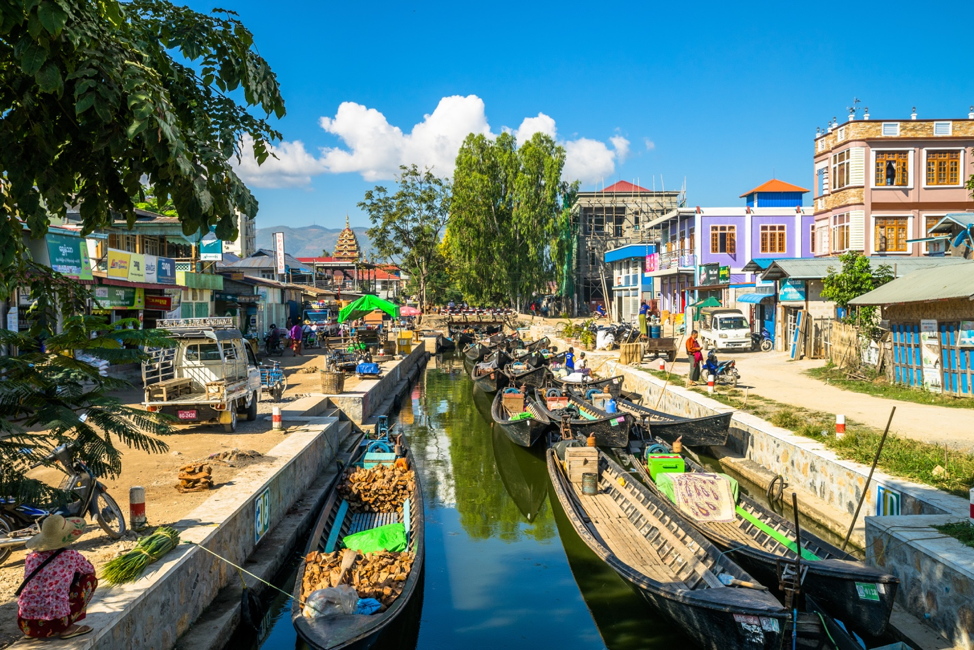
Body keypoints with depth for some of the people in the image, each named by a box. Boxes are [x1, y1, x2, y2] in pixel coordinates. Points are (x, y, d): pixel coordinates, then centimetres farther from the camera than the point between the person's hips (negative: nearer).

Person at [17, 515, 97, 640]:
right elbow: (90, 570, 18)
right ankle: (67, 628, 5)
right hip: (54, 624, -5)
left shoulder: (31, 557, 6)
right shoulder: (71, 556, -4)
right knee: (90, 579, 11)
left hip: (25, 625, 5)